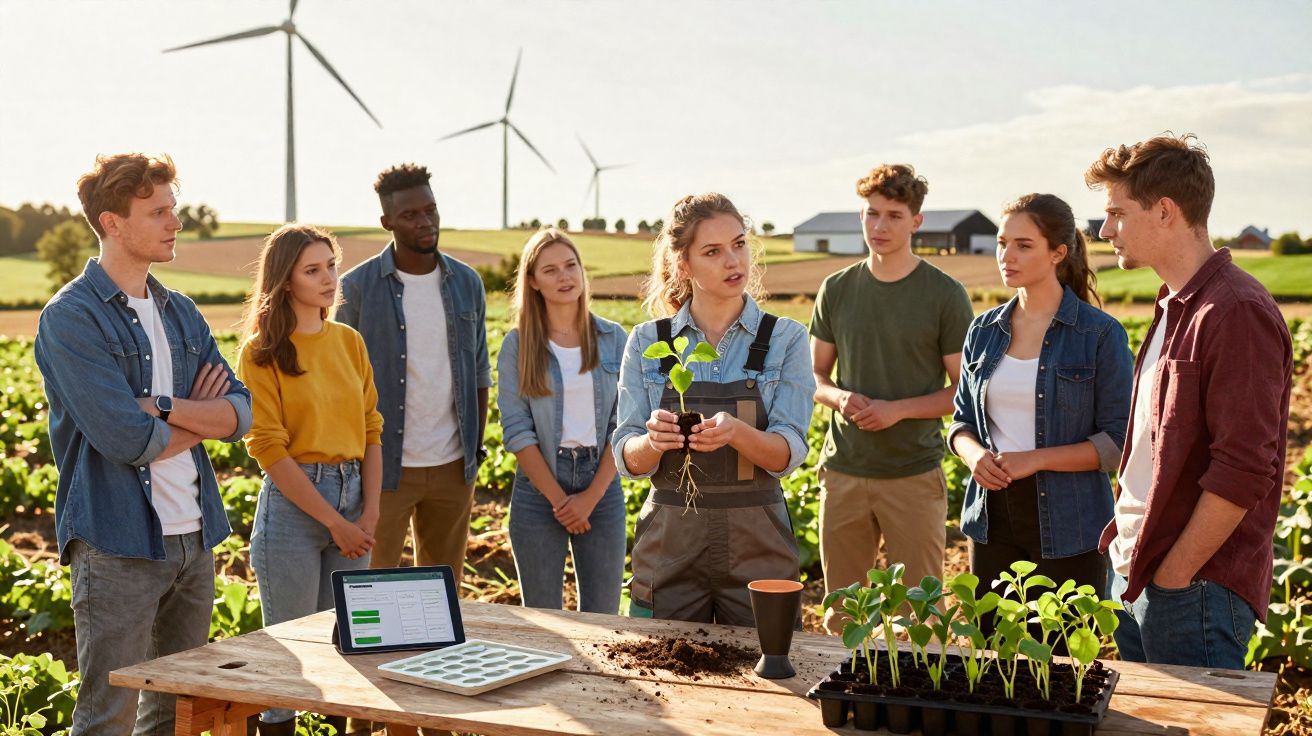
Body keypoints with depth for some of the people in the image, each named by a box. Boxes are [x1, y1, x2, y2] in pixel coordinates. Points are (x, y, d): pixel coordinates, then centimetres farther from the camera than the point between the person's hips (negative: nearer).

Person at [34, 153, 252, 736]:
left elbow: (239, 414, 3)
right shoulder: (71, 317, -10)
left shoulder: (182, 313, 12)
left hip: (194, 536, 7)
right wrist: (199, 418, -1)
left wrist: (161, 407, -13)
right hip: (118, 543, -7)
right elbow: (127, 440, -18)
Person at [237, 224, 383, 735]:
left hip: (352, 498, 5)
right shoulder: (261, 352, -6)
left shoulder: (349, 342, 9)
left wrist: (370, 511, -3)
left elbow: (371, 429, 9)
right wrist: (334, 521, -14)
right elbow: (269, 449, -12)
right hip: (293, 502, -5)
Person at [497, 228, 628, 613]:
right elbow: (517, 431, -5)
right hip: (539, 490, -1)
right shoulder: (517, 345, 0)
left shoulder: (614, 339, 4)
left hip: (602, 489, 1)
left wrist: (591, 496, -8)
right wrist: (559, 499, -10)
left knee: (602, 619, 5)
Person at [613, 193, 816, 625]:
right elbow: (627, 458, -2)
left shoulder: (785, 339, -1)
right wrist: (654, 441, -25)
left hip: (756, 544, 0)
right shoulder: (647, 342, 2)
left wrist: (736, 432, -30)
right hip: (669, 542, 1)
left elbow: (788, 453, -10)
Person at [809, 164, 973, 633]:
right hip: (844, 471, 3)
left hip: (915, 474, -3)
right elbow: (815, 375, 14)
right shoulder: (837, 290, 7)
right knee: (841, 614, 11)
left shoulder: (944, 295, -3)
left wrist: (897, 409, -16)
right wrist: (839, 397, -8)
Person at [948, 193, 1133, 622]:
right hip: (992, 517, 5)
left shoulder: (1100, 334, -7)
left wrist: (1036, 459, -18)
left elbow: (1118, 441, -9)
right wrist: (974, 454, -7)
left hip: (1067, 526, -4)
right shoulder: (984, 330, 8)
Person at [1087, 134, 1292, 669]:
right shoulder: (1174, 308, 15)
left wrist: (1175, 575, -17)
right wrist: (1127, 553, 13)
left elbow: (1244, 471, -21)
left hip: (1195, 591, -9)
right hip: (1133, 574, 9)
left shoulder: (1236, 313, -17)